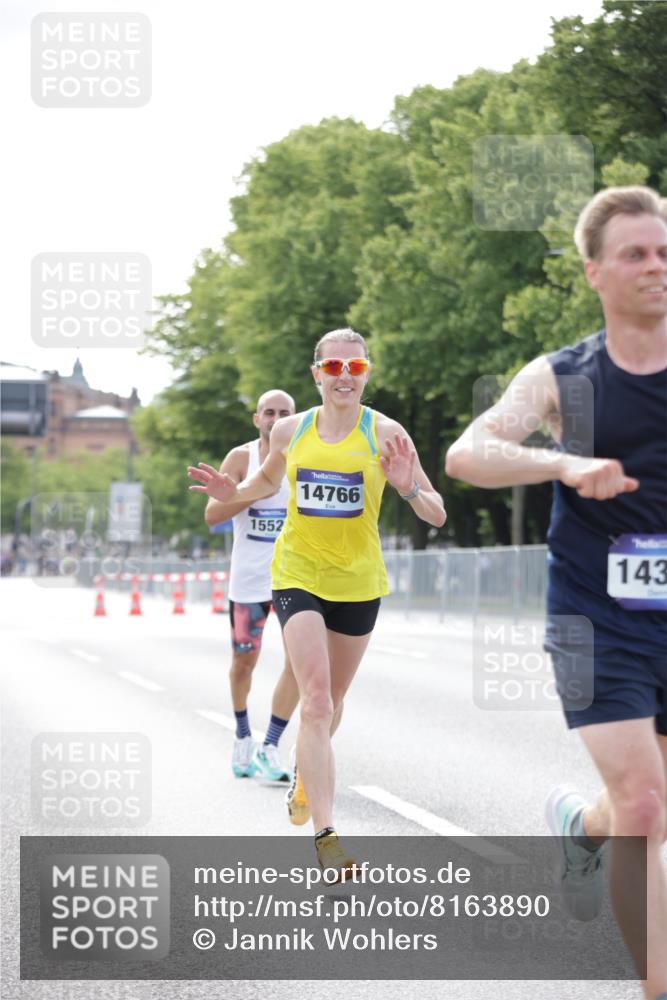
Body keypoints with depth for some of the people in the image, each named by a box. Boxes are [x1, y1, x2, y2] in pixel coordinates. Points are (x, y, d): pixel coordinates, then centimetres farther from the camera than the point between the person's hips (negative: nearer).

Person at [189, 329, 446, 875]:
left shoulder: (385, 434, -8)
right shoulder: (290, 430, -2)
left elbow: (437, 516, -9)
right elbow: (269, 479, 21)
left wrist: (410, 489, -30)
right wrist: (233, 493, 0)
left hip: (359, 581, 1)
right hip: (298, 576, -1)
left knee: (332, 699, 18)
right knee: (316, 700, -16)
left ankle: (304, 777, 49)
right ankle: (326, 836, -21)